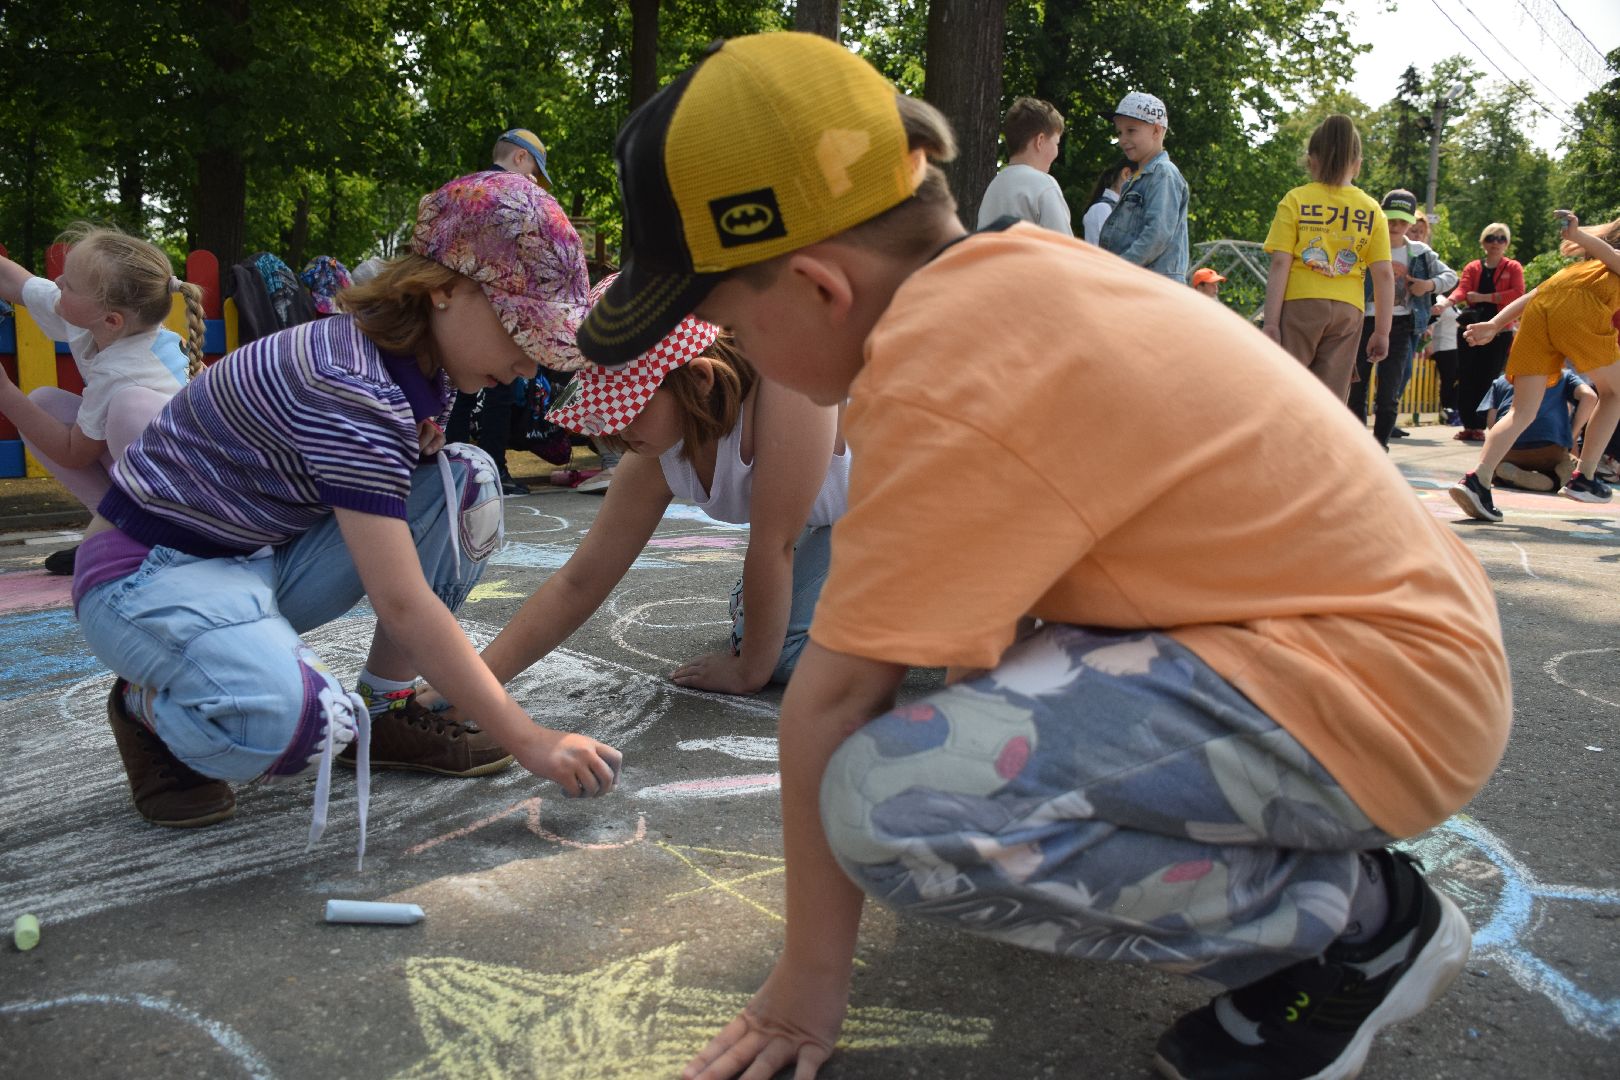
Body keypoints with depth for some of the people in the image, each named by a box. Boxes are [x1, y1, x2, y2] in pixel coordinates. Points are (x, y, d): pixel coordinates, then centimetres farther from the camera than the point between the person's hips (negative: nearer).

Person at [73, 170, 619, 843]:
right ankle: (149, 705, -1)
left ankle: (384, 713, 0)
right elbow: (402, 604, -32)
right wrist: (528, 741, -29)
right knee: (302, 723, -37)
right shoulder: (349, 385, -30)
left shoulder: (417, 366, -1)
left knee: (466, 481, -7)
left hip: (263, 557, 9)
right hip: (150, 572, -9)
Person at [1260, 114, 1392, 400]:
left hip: (1300, 304, -2)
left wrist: (1271, 323, -8)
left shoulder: (1295, 201, -1)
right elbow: (1384, 275, 3)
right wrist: (1382, 331, 8)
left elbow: (1280, 264, -7)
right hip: (1347, 312, 2)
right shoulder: (1372, 210, 6)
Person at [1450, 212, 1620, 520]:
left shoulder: (1584, 262, 38)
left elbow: (1536, 292, 25)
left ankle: (1477, 480, -21)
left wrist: (1494, 325, 16)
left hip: (1538, 309, 5)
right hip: (1582, 308, -5)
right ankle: (1583, 478, 11)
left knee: (1523, 411, 1)